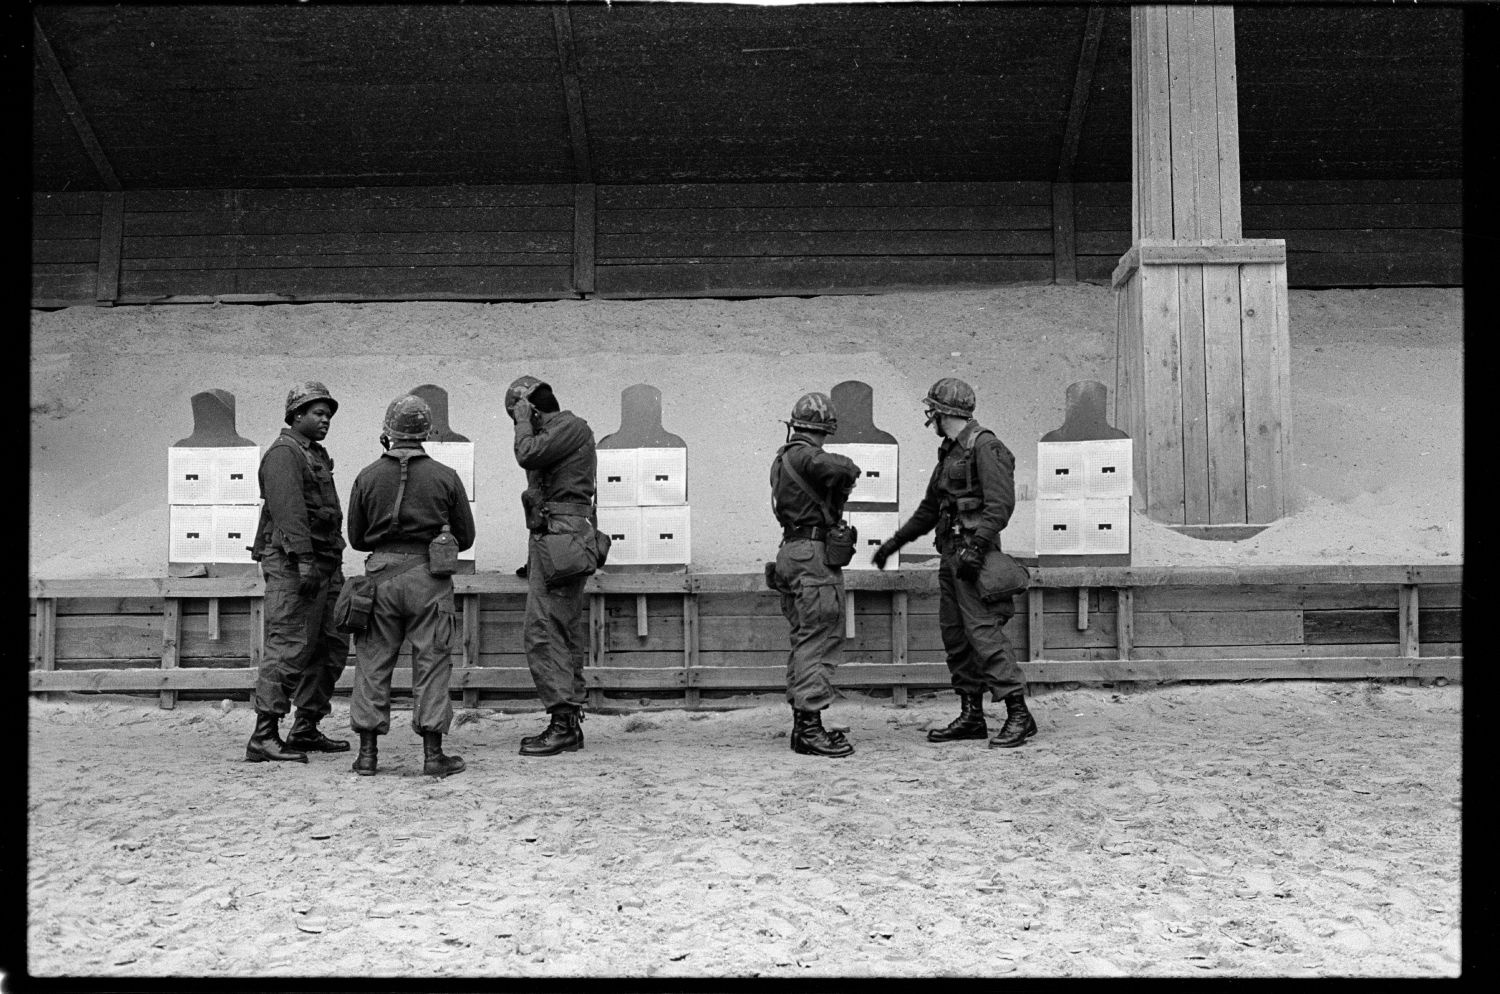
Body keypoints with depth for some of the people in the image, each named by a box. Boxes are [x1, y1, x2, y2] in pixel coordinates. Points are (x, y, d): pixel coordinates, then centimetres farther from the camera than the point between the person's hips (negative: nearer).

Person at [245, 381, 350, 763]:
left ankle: (306, 729, 18)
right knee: (289, 647, -12)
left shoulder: (317, 455, 23)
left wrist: (332, 564, 17)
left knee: (332, 646, 11)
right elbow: (288, 510, -19)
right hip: (292, 564, -10)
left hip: (325, 565, 10)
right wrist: (303, 559, -27)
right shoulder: (283, 453, -7)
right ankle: (264, 737, -10)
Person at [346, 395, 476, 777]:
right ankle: (433, 754, 5)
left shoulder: (367, 477, 1)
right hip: (428, 577, -1)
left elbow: (355, 537, 8)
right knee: (431, 663, 4)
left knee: (373, 663, 9)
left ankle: (367, 753, 12)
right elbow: (465, 537, 4)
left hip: (382, 574, 1)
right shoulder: (445, 477, -3)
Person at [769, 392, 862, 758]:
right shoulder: (805, 455, -13)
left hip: (791, 551, 10)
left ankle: (802, 725, 19)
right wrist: (838, 494, -12)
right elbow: (844, 469, -31)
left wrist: (829, 500, 14)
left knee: (804, 641, 14)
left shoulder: (783, 457, 16)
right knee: (819, 642, -8)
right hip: (814, 553, -10)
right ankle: (810, 729, -7)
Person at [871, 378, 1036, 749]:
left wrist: (976, 546, -26)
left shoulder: (984, 447, -9)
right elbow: (930, 507, 28)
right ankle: (971, 715, 14)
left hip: (973, 553, -9)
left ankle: (1018, 714, -9)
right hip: (951, 553, 9)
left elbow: (1000, 504, -18)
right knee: (954, 632, 9)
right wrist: (896, 541, 28)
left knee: (982, 629, -13)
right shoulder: (950, 452, 19)